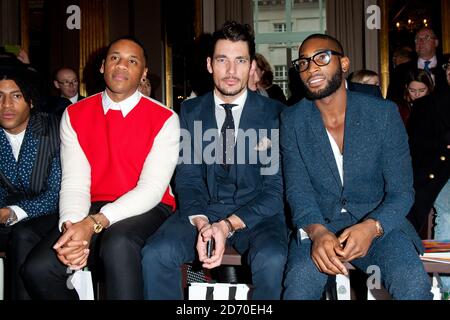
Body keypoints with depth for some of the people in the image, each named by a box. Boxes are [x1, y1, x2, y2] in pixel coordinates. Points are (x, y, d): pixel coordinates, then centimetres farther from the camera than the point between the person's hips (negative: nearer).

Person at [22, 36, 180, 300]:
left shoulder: (165, 119, -3)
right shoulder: (74, 115, 8)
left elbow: (152, 188, -13)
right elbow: (74, 182, -1)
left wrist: (95, 223, -25)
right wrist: (71, 226, -23)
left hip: (147, 210, -3)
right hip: (94, 208, 4)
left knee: (118, 243, -37)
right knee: (37, 269, -18)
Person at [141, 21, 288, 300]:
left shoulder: (274, 113, -1)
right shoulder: (191, 111, 7)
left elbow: (275, 187, -5)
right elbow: (188, 177, 3)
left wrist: (228, 226, -20)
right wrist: (201, 224, -18)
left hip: (256, 213, -1)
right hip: (203, 210, 2)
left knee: (271, 260, -33)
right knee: (155, 254, -25)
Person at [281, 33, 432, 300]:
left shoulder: (384, 113, -4)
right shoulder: (292, 120, 0)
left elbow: (401, 191, -5)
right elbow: (298, 190, -6)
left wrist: (371, 227, -26)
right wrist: (317, 232, -27)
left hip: (378, 222, 0)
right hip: (318, 223, 0)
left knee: (414, 283, -27)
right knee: (300, 281, -29)